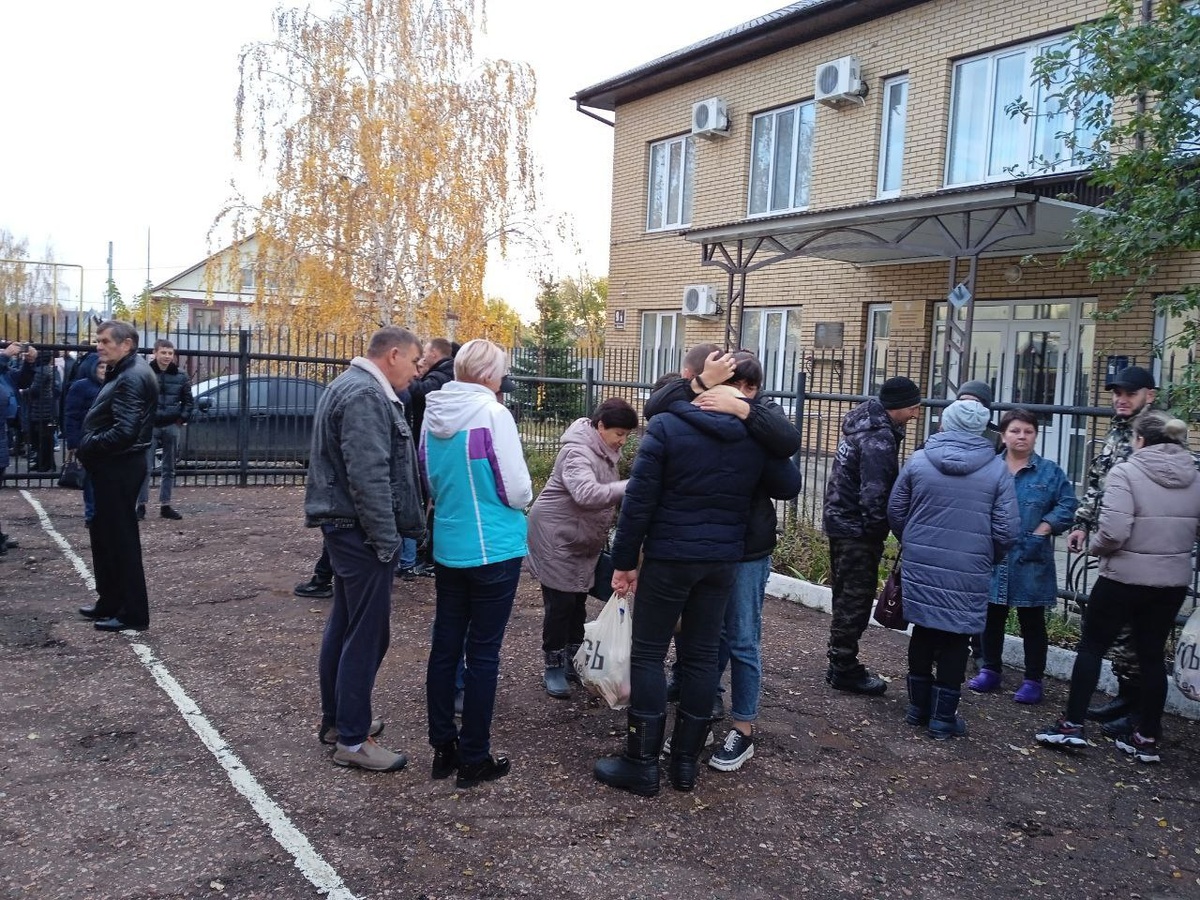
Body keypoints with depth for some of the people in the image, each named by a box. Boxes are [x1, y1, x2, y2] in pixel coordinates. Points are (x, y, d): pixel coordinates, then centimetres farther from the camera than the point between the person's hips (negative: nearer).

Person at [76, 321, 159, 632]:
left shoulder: (132, 377, -19)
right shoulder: (123, 372, 16)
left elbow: (124, 431, -28)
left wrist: (88, 446, -14)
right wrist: (89, 447, 4)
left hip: (119, 467, -11)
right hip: (113, 466, 11)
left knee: (122, 539, -4)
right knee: (105, 535, 18)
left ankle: (133, 613, 4)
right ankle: (110, 603, 29)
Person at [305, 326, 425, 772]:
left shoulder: (351, 386, 17)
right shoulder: (366, 395, -18)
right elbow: (368, 477, -25)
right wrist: (387, 540, -19)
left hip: (345, 528, 11)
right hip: (361, 532, -11)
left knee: (343, 626, 18)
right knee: (366, 634, -4)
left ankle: (336, 719, 30)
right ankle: (352, 740, 5)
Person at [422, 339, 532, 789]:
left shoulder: (434, 414, 3)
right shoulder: (493, 415, -16)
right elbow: (517, 491, -15)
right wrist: (521, 495, 6)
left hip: (447, 549, 6)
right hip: (493, 551, -6)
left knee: (444, 647, 14)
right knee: (483, 654, 4)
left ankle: (443, 748, 26)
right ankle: (474, 759, 15)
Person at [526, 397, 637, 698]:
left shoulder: (604, 451, 5)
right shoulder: (578, 452, -26)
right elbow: (587, 494, -43)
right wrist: (631, 488, -49)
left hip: (583, 542, 9)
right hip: (556, 539, -9)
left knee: (578, 601, 16)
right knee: (560, 604, -2)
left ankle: (572, 660, 30)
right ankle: (554, 668, 12)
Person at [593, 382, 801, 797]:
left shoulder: (666, 426, -11)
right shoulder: (754, 434, 2)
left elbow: (638, 501, -12)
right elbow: (789, 485, 13)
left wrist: (624, 560, -4)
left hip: (669, 558, -4)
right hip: (723, 560, 5)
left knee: (648, 654, 5)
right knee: (702, 656, 12)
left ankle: (642, 763, 9)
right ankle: (686, 761, 20)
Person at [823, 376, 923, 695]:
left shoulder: (864, 423, 10)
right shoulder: (879, 439, -21)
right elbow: (875, 495, -25)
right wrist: (878, 532, -11)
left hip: (841, 521, 10)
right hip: (858, 529, -10)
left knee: (847, 597, 17)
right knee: (855, 600, 0)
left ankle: (841, 664, 26)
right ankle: (844, 669, 9)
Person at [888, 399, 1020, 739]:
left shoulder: (919, 460, -2)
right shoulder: (997, 469, -5)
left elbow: (895, 512, 5)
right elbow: (1007, 530, -7)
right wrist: (988, 558, 13)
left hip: (921, 565, 2)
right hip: (968, 572, -2)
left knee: (923, 632, 15)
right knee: (956, 640, 8)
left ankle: (918, 706, 26)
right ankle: (943, 717, 15)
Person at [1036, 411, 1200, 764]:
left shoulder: (1126, 473, -16)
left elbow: (1113, 532, -23)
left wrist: (1094, 546, -3)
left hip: (1125, 578, -5)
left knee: (1091, 646, 8)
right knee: (1152, 655, 14)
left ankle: (1072, 725, 10)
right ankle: (1148, 738, 20)